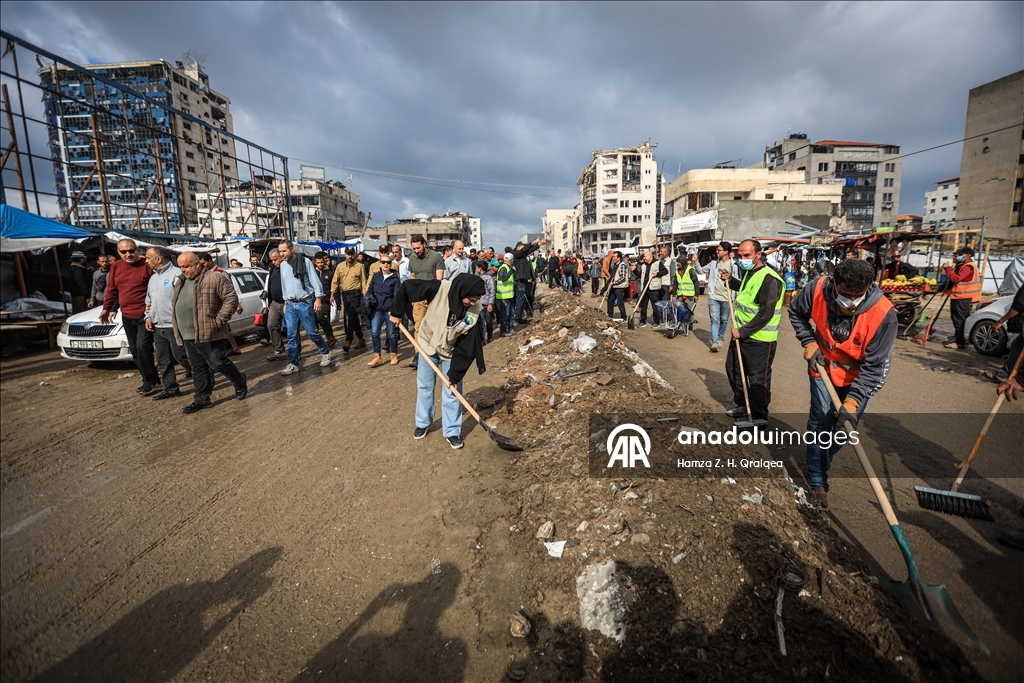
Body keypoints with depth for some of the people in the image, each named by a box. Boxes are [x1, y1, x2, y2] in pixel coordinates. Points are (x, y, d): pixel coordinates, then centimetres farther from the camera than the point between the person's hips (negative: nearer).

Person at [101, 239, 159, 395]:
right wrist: (106, 308, 16)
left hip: (145, 314, -7)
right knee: (135, 351, 9)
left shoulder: (147, 265, -8)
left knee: (143, 347, -13)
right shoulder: (115, 267, 10)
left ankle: (150, 381, 1)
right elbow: (111, 290, 18)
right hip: (127, 316, 7)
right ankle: (150, 381, 17)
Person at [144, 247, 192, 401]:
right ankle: (171, 389, 18)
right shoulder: (153, 277, 17)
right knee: (163, 360, 11)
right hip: (157, 326, 9)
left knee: (181, 356, -5)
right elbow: (148, 300, 23)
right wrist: (148, 317, 9)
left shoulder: (177, 274, -11)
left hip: (174, 326, -9)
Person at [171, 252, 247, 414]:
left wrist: (219, 321, -16)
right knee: (198, 368, 12)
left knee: (218, 363, -4)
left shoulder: (216, 278, -9)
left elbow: (231, 299, -13)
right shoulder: (181, 282, 17)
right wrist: (179, 330, 13)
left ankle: (240, 383, 20)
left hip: (209, 334, -8)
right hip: (188, 337, 8)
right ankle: (201, 399, 20)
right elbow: (175, 304, 25)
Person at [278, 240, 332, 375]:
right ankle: (293, 363, 11)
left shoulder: (305, 261, -7)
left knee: (312, 332, -1)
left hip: (305, 303, -5)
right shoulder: (283, 265, 9)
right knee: (291, 335, 4)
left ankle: (326, 352, 22)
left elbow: (314, 280, -8)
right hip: (290, 304, 5)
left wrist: (318, 298, -13)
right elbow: (284, 284, 17)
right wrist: (285, 301, 17)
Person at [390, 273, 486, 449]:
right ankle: (422, 424, 34)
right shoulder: (439, 289, -32)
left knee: (452, 391, 1)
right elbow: (406, 287, -20)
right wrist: (397, 312, -11)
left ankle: (452, 431, 18)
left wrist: (454, 375, -21)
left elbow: (466, 347, -22)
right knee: (424, 386, 13)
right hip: (428, 344, 0)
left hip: (451, 350, 0)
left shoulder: (474, 311, -26)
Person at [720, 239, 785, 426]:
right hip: (742, 333, 10)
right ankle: (742, 405, 39)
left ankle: (759, 417, 17)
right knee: (733, 368, 21)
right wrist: (730, 280, 14)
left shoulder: (768, 279, -22)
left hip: (760, 339, -10)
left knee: (758, 380, 0)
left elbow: (766, 314, -26)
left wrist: (743, 331, -21)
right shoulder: (750, 272, 8)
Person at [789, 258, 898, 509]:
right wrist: (809, 342, -13)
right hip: (823, 367, 1)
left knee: (844, 426, 10)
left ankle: (820, 462, 37)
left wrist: (852, 400, -31)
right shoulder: (818, 289, -26)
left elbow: (873, 365, -25)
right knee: (820, 421, -2)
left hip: (858, 377, 0)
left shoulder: (884, 314, -31)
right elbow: (795, 312, -2)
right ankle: (817, 482, 9)